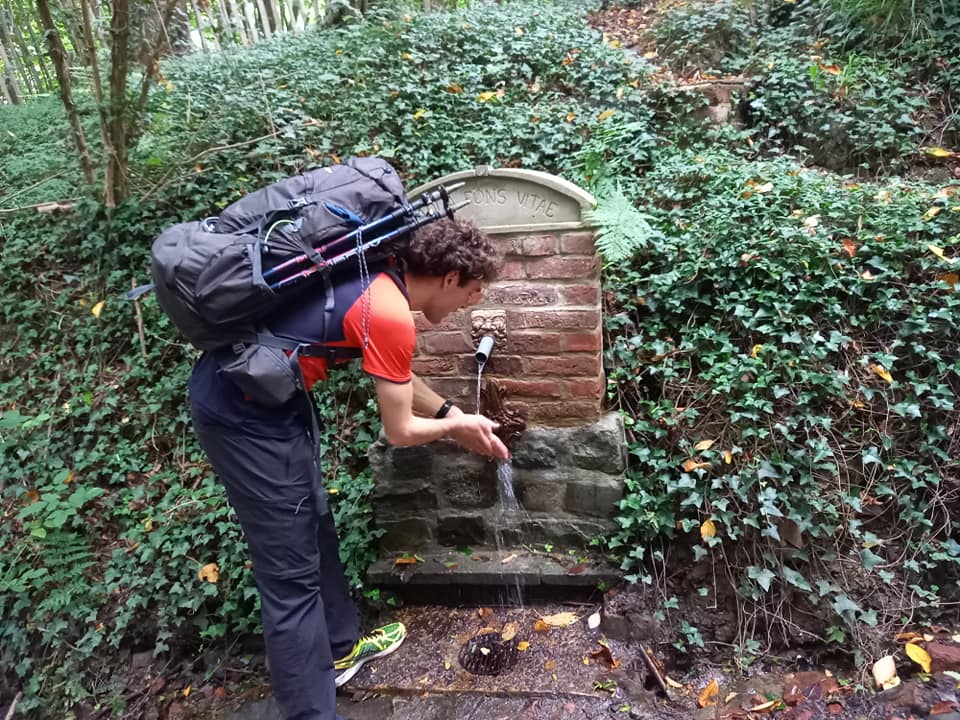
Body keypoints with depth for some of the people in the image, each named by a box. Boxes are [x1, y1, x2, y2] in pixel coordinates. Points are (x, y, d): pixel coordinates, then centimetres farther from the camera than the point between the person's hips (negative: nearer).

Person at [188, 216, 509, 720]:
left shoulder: (379, 278, 6)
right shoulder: (389, 316, -22)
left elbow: (396, 378, 20)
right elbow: (399, 430, -11)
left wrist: (451, 413, 17)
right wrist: (455, 426, 7)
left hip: (235, 388, 10)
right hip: (244, 417, -10)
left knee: (314, 527, 22)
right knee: (292, 576, 1)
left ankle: (341, 648, 43)